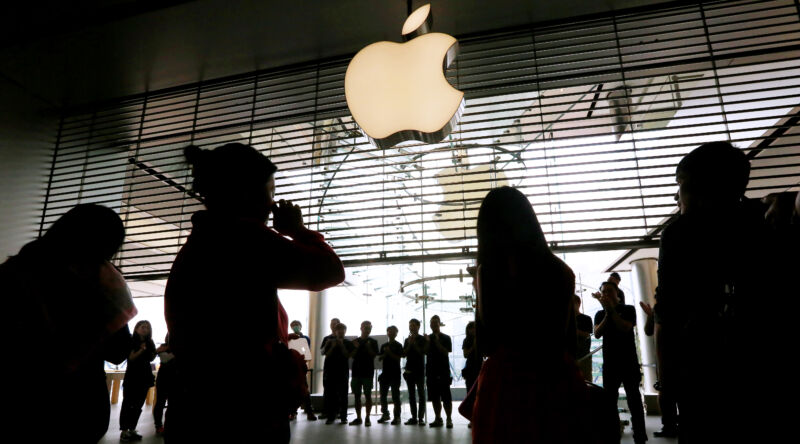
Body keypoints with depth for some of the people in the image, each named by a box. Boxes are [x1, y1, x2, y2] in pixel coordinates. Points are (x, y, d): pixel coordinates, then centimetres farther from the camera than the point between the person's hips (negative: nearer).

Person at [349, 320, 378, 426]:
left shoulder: (373, 342, 5)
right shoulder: (354, 341, 9)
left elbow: (374, 355, -2)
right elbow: (351, 356, 3)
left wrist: (368, 347, -16)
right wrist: (356, 347, -13)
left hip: (368, 372, -2)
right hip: (356, 371, 2)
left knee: (368, 395, -2)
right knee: (357, 395, 5)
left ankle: (367, 418, 3)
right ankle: (358, 418, 13)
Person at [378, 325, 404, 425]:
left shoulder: (398, 345, -1)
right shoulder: (384, 346, 13)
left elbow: (398, 358, -9)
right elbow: (379, 358, 9)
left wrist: (389, 352, -17)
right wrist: (384, 354, -9)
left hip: (395, 374, -5)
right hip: (385, 373, 5)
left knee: (395, 396, -2)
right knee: (383, 394, 9)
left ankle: (397, 417, 3)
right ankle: (385, 414, 22)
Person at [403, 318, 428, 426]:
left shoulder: (423, 339, 1)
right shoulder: (407, 340, 14)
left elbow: (422, 352, -10)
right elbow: (404, 353, 5)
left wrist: (414, 343, -14)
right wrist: (409, 344, -8)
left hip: (419, 369, -5)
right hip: (409, 370, 5)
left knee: (421, 394, -4)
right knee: (411, 395, 6)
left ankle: (421, 418, -5)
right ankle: (414, 417, 10)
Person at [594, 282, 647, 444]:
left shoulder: (628, 309, 2)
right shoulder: (600, 314, 10)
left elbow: (625, 328, -15)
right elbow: (597, 334, -7)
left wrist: (612, 309, -16)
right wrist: (607, 312, -14)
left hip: (629, 363, -3)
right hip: (609, 364, 3)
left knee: (634, 400, 0)